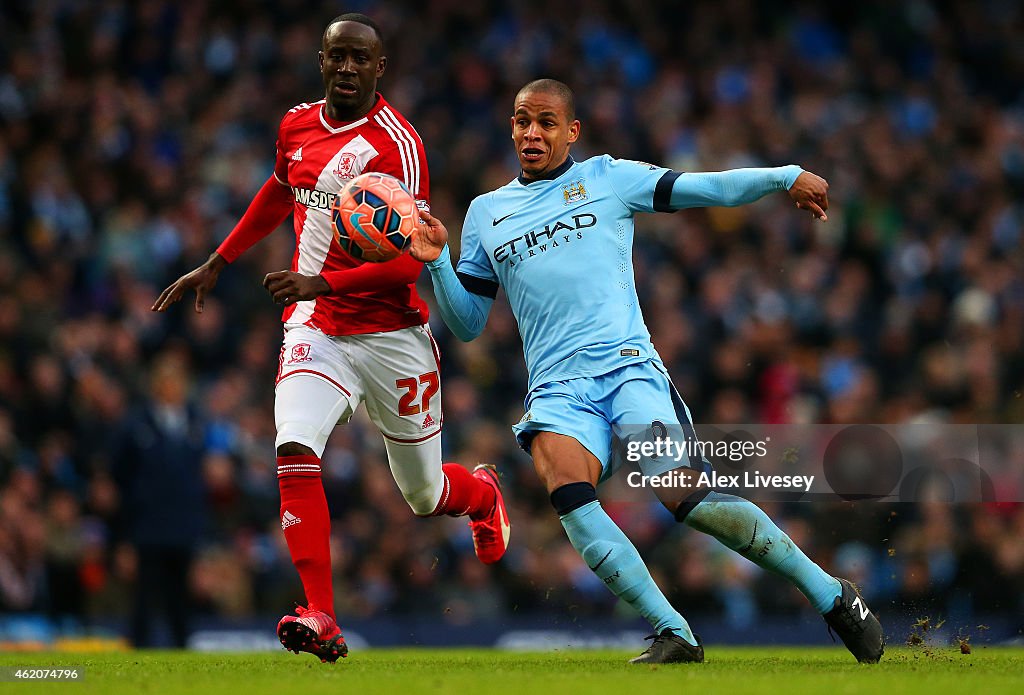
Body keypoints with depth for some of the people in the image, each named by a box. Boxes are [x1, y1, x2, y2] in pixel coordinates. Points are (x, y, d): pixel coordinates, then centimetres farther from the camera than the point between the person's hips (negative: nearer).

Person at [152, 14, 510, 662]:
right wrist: (217, 263, 30)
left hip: (391, 334, -4)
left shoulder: (397, 146, -15)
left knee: (426, 496, 11)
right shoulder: (298, 126, 4)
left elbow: (411, 261, -20)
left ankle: (483, 490, 49)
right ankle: (321, 618, -26)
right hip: (315, 328, 4)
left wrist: (322, 283, -31)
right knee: (295, 447, -24)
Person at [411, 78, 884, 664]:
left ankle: (830, 594, -7)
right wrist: (438, 263, 4)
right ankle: (673, 635, -27)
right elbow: (468, 324, 22)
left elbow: (703, 189, 7)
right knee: (570, 499, -29)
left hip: (628, 368, -3)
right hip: (557, 389, 3)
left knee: (686, 497, -21)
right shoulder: (486, 213, 20)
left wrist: (785, 177, -6)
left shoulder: (607, 178, 12)